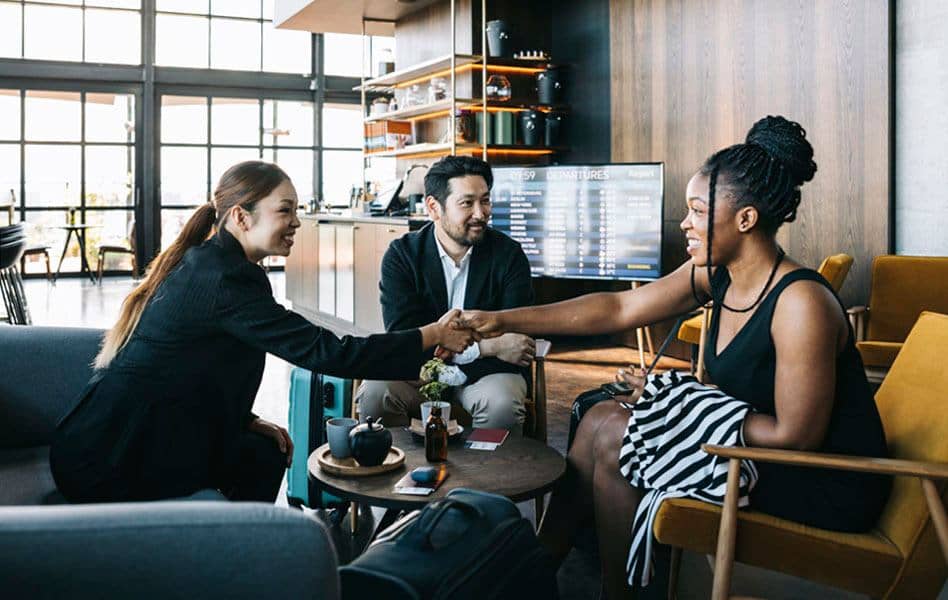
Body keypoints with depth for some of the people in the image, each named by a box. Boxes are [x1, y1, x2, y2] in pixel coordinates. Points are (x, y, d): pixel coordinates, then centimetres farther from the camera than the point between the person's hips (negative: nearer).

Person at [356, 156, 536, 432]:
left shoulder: (509, 254, -5)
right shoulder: (401, 254, -7)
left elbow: (516, 336, -12)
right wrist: (487, 346, -26)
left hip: (486, 372, 0)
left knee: (502, 404, -33)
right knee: (374, 393, -28)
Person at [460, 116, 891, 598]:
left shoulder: (800, 302, -26)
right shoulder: (714, 275, -2)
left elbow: (796, 435, -24)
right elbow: (618, 309, 0)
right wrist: (502, 320, -3)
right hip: (758, 441, 8)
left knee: (613, 437, -13)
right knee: (601, 418, 2)